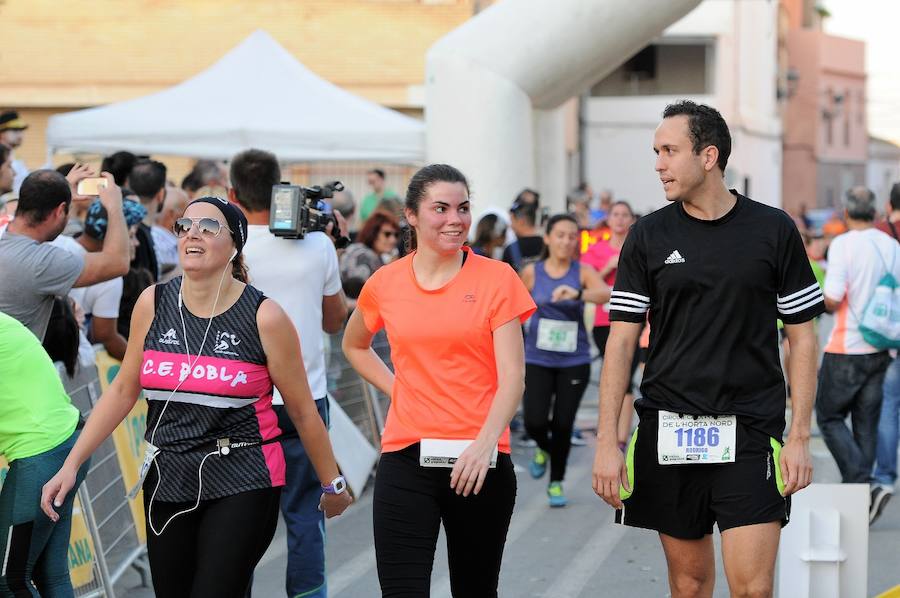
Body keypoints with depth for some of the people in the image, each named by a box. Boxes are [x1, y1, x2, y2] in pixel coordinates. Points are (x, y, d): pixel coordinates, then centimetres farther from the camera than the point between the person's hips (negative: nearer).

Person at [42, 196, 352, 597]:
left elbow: (302, 411, -1)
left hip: (241, 484, -4)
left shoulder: (263, 317, -9)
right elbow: (123, 390, 9)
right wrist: (71, 465, 5)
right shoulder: (153, 304, 2)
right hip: (166, 481, 4)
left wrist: (332, 484, 6)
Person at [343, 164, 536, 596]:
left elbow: (511, 377, -7)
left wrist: (485, 443, -22)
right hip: (405, 460, 1)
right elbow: (354, 345, 27)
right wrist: (394, 387, 10)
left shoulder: (497, 278, -1)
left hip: (478, 461, -1)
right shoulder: (386, 283, 6)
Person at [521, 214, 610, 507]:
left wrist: (578, 294, -43)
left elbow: (606, 293, -25)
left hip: (574, 362, 0)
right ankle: (543, 449, 26)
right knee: (534, 422, -11)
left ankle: (556, 483, 22)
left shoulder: (583, 272, -5)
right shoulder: (531, 272, -3)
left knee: (563, 424, 1)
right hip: (538, 360, 0)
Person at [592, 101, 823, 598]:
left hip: (749, 434, -1)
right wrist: (606, 441, -6)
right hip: (667, 434, 2)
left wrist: (799, 435, -3)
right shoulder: (648, 236, 4)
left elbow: (802, 338, 5)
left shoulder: (774, 230, 2)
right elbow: (621, 341, 3)